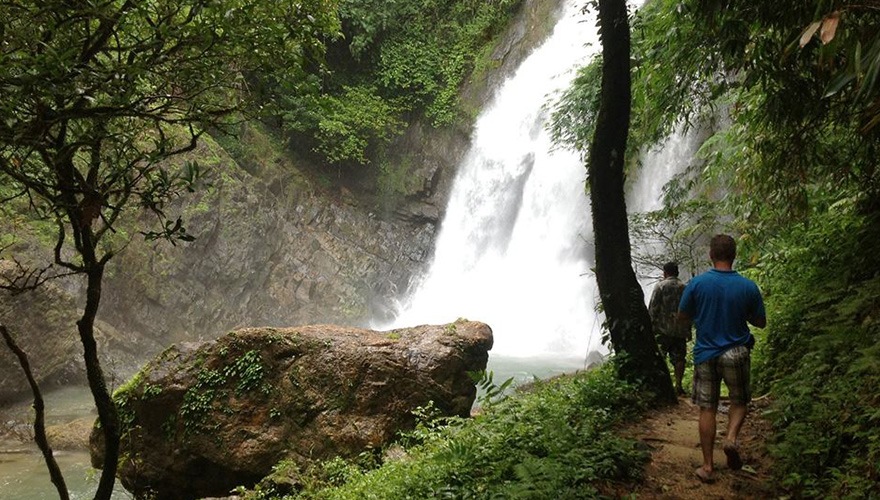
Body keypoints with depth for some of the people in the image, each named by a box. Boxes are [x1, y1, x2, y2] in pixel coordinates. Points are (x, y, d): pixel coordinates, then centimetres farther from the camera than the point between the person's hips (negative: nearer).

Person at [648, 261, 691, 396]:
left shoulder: (660, 286, -5)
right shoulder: (684, 288, 8)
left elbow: (652, 309, -8)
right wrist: (688, 331, 16)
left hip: (663, 329, -3)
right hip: (680, 330, 4)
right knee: (679, 358, 7)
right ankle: (678, 385, 7)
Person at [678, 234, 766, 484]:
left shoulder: (697, 283, -10)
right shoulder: (748, 287, -7)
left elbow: (682, 315, 1)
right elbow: (761, 322, 4)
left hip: (705, 354, 0)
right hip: (736, 354, 0)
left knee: (707, 410, 7)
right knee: (740, 401, 21)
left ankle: (707, 467, 10)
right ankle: (732, 437, -6)